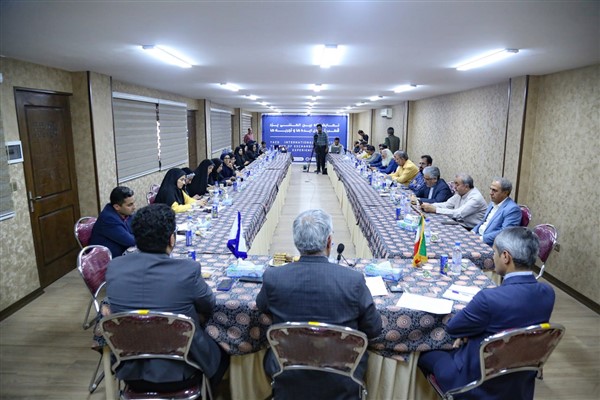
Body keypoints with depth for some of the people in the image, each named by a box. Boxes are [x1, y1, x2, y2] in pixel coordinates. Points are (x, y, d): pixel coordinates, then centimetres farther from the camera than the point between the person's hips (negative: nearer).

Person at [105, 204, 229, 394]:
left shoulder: (114, 268, -12)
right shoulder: (188, 270, -24)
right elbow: (209, 308, -5)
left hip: (130, 371, 4)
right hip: (179, 372, -4)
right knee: (223, 349, 25)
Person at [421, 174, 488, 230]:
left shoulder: (475, 198, -20)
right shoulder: (460, 193, 5)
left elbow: (458, 214, -28)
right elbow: (446, 205, 5)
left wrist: (435, 209, -28)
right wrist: (429, 205, -12)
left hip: (471, 230, -8)